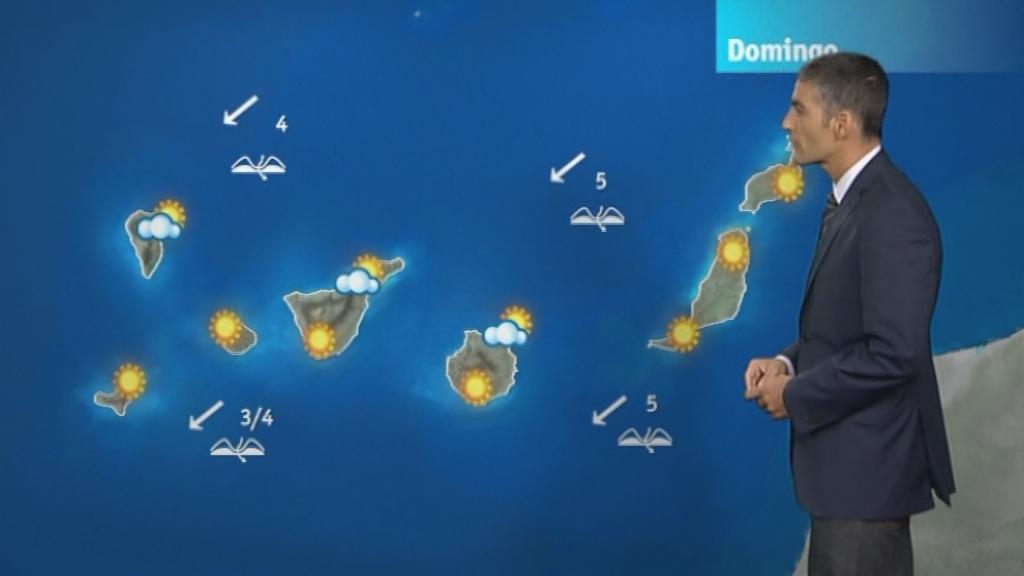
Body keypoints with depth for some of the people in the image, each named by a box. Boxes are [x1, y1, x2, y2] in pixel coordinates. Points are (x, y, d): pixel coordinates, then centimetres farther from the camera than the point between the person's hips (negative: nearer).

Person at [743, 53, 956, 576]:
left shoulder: (892, 213, -22)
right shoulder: (851, 198, 10)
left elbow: (893, 353, -26)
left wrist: (795, 395, -16)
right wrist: (786, 362, 2)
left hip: (869, 466, -10)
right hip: (847, 460, 10)